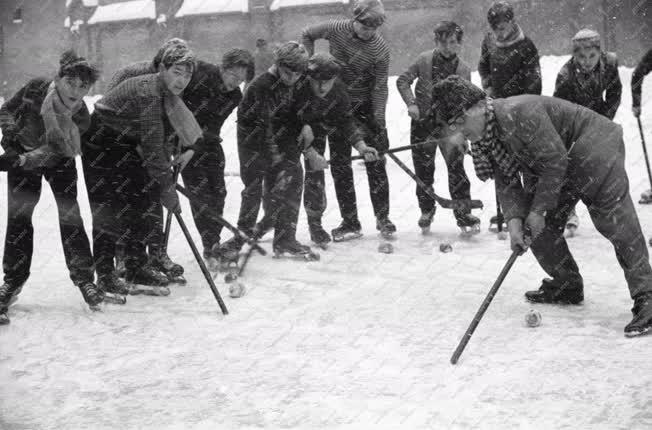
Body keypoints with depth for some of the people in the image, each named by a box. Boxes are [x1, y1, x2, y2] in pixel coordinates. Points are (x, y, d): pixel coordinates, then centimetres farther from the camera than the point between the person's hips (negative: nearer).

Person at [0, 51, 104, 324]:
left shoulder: (80, 118, -28)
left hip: (59, 161, 0)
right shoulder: (35, 89, -27)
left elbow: (52, 154, -33)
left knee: (70, 213, -8)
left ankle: (82, 274, 6)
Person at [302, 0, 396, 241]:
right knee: (339, 165, 2)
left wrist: (379, 123, -20)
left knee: (375, 163, -2)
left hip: (366, 106, -2)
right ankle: (350, 223, 9)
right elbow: (307, 35, 7)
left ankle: (383, 218, 12)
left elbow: (379, 88, -16)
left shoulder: (380, 49, -18)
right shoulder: (336, 29, -12)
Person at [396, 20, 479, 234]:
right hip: (423, 122, 1)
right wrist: (411, 103, -13)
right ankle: (426, 211, 27)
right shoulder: (424, 60, -6)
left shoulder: (463, 70, -5)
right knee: (423, 170, 8)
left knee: (456, 169, -8)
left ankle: (463, 214, 2)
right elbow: (402, 80, 1)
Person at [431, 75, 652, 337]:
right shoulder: (480, 139, -2)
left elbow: (555, 161, -28)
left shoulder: (519, 113, -31)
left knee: (616, 221, -20)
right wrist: (514, 220, -16)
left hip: (594, 145, -10)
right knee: (539, 226, 4)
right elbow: (507, 183, 0)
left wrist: (538, 210, -21)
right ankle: (567, 286, 20)